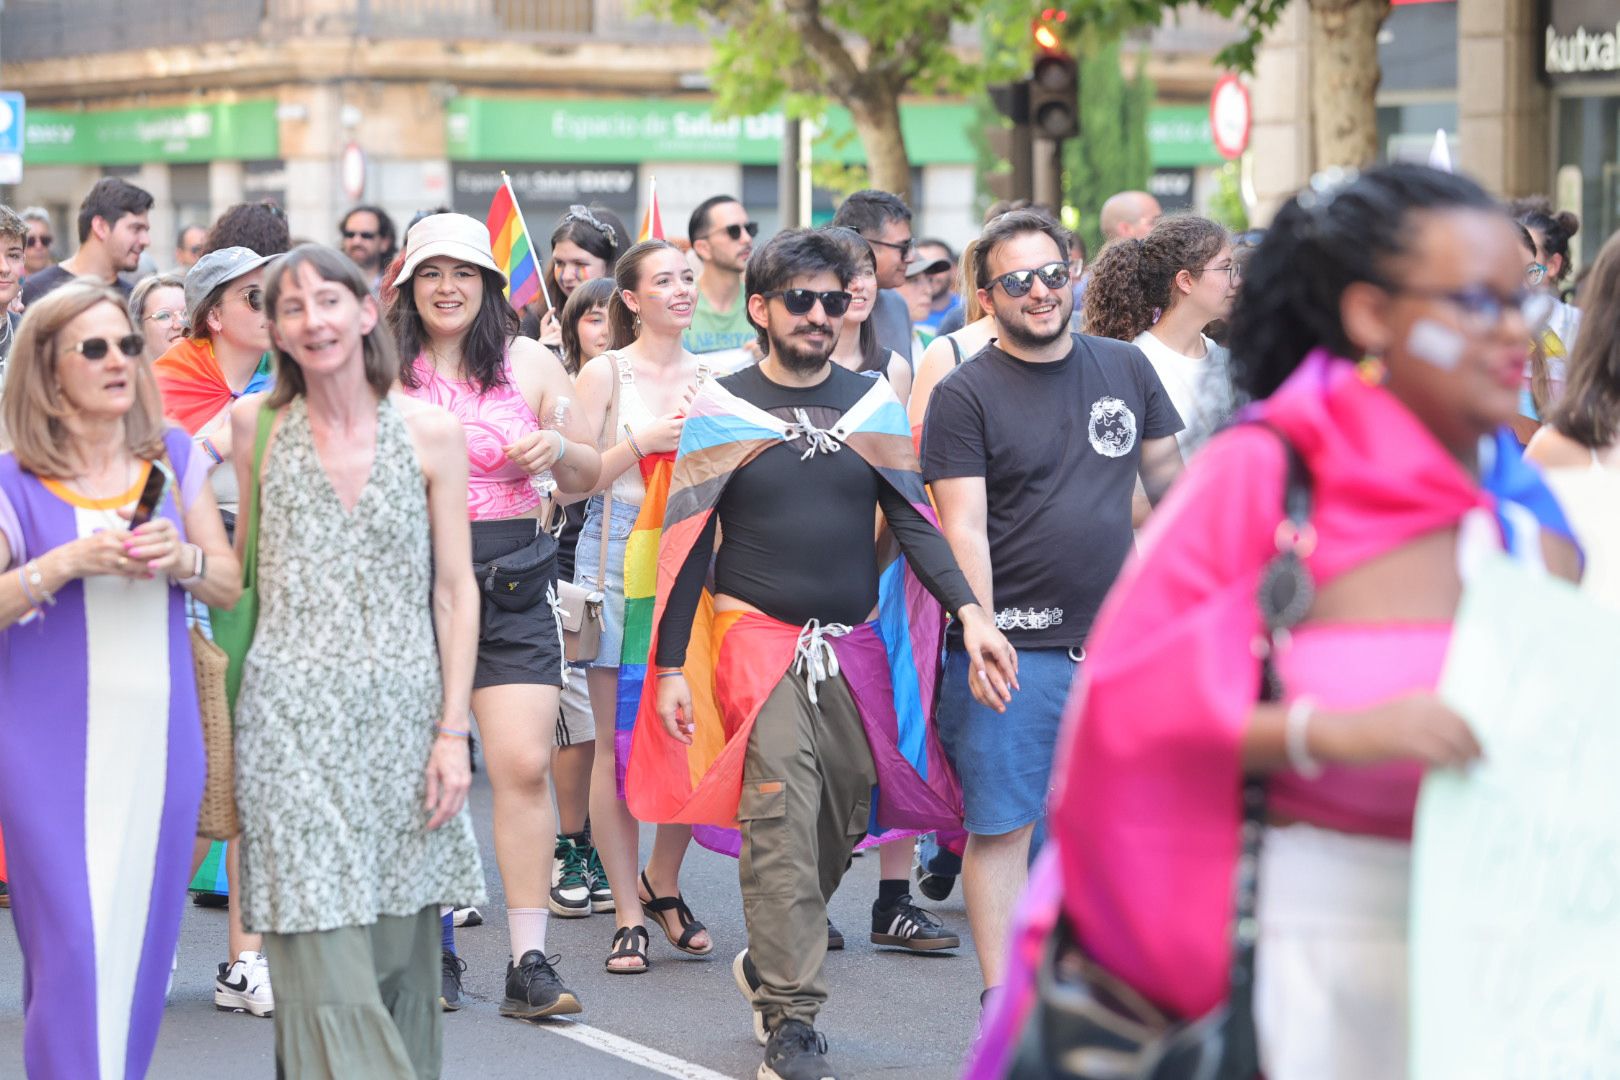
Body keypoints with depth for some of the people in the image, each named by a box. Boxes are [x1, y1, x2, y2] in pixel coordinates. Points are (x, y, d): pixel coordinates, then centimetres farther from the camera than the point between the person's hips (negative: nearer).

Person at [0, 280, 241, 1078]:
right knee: (72, 945, -6)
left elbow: (230, 586, 10)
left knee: (143, 937, 8)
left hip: (159, 735, 3)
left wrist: (183, 559, -10)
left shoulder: (173, 458, 8)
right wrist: (70, 561, -20)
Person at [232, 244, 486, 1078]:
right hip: (293, 717, -1)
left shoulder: (430, 432, 3)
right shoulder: (258, 425, 5)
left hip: (403, 711, 1)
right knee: (322, 955, -9)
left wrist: (453, 730, -1)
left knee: (400, 948, 6)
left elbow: (456, 590, 3)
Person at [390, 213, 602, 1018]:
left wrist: (560, 449, -11)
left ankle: (529, 963, -5)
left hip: (513, 587, 0)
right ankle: (432, 953, 18)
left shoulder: (530, 363, 7)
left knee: (524, 768, -9)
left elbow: (586, 478, 12)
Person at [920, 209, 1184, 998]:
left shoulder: (1126, 368, 10)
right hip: (1014, 650, -4)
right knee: (1001, 826, 0)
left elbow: (1169, 482, 18)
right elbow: (964, 529, -9)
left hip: (1118, 643, 4)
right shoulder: (965, 395, -4)